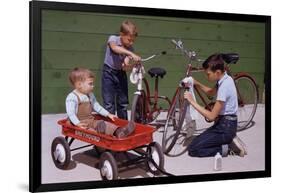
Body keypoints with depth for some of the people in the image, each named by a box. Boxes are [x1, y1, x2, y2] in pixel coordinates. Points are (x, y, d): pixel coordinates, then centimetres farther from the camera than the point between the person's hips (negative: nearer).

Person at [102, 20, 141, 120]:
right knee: (109, 104, -7)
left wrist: (126, 65, -42)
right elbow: (115, 48, -42)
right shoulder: (113, 39, -17)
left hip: (121, 73, 4)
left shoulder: (130, 48, -8)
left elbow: (125, 66, -18)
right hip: (109, 73, -4)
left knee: (123, 103, 9)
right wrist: (131, 54, -54)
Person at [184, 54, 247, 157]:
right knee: (197, 141, 16)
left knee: (193, 149, -11)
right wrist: (197, 83, 6)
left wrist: (192, 102, -20)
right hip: (226, 123, 9)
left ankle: (226, 148, -5)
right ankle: (230, 141, 10)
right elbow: (211, 92, 24)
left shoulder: (224, 86, -24)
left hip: (226, 127, -9)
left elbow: (211, 116, -23)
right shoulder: (225, 79, 3)